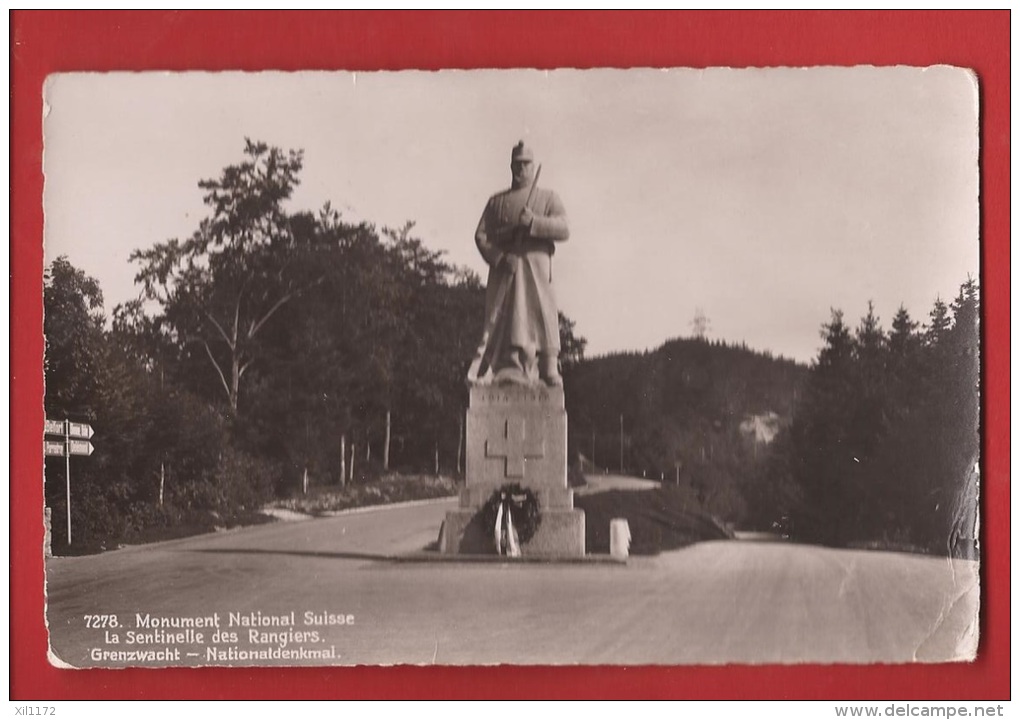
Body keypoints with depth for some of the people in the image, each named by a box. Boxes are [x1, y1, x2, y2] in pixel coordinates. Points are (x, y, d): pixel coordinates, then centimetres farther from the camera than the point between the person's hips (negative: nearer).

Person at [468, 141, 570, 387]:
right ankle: (508, 372, -10)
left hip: (536, 266, -2)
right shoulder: (496, 201, 20)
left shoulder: (548, 198, 15)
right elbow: (481, 235, 9)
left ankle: (549, 370, -12)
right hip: (503, 268, 2)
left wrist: (533, 222, -16)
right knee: (500, 319, -7)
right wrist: (499, 257, -9)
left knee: (542, 313, -10)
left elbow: (563, 230, 0)